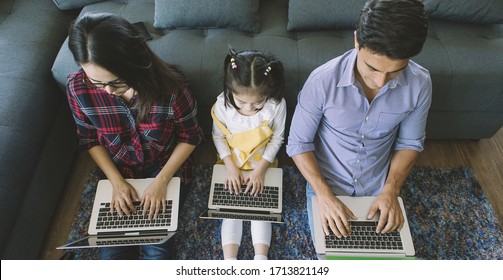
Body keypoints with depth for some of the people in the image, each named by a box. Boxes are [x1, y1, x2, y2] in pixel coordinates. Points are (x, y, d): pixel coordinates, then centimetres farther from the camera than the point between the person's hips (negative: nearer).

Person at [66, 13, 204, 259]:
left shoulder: (170, 85, -28)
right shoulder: (78, 88, -21)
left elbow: (190, 137, -12)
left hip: (166, 167, -2)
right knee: (111, 253, -4)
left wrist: (161, 181, -19)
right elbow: (91, 140, -3)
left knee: (155, 252, -11)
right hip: (120, 172, 2)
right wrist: (117, 182, -12)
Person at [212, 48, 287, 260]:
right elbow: (219, 137, -6)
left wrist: (260, 169, -15)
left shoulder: (277, 105, -24)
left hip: (262, 166, 0)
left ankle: (261, 259, 1)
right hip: (233, 166, 1)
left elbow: (276, 139, -10)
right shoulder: (222, 104, -22)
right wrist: (230, 166, -15)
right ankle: (229, 261, 0)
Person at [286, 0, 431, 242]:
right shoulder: (323, 81, -29)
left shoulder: (419, 84, -20)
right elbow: (298, 143, -18)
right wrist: (324, 195, -26)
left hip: (378, 188, 3)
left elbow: (410, 143, -4)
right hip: (327, 183, -2)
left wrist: (390, 190, -16)